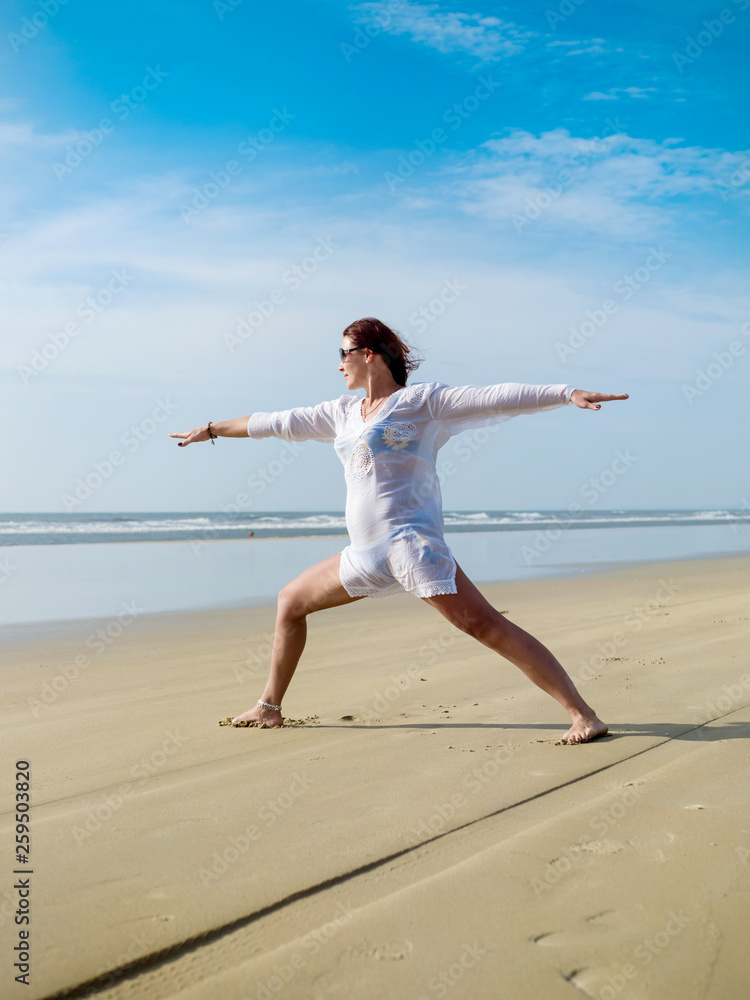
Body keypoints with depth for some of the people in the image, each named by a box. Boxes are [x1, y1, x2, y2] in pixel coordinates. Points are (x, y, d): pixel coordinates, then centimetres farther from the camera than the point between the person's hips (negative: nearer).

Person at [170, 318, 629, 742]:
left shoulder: (421, 400, 0)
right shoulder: (343, 412, 20)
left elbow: (498, 398, -7)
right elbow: (279, 423, 28)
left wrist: (569, 393, -17)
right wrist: (213, 429, 36)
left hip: (410, 540, -8)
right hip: (365, 553, 8)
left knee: (484, 624, -18)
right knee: (290, 602, 15)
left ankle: (583, 713, -18)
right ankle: (270, 708, 31)